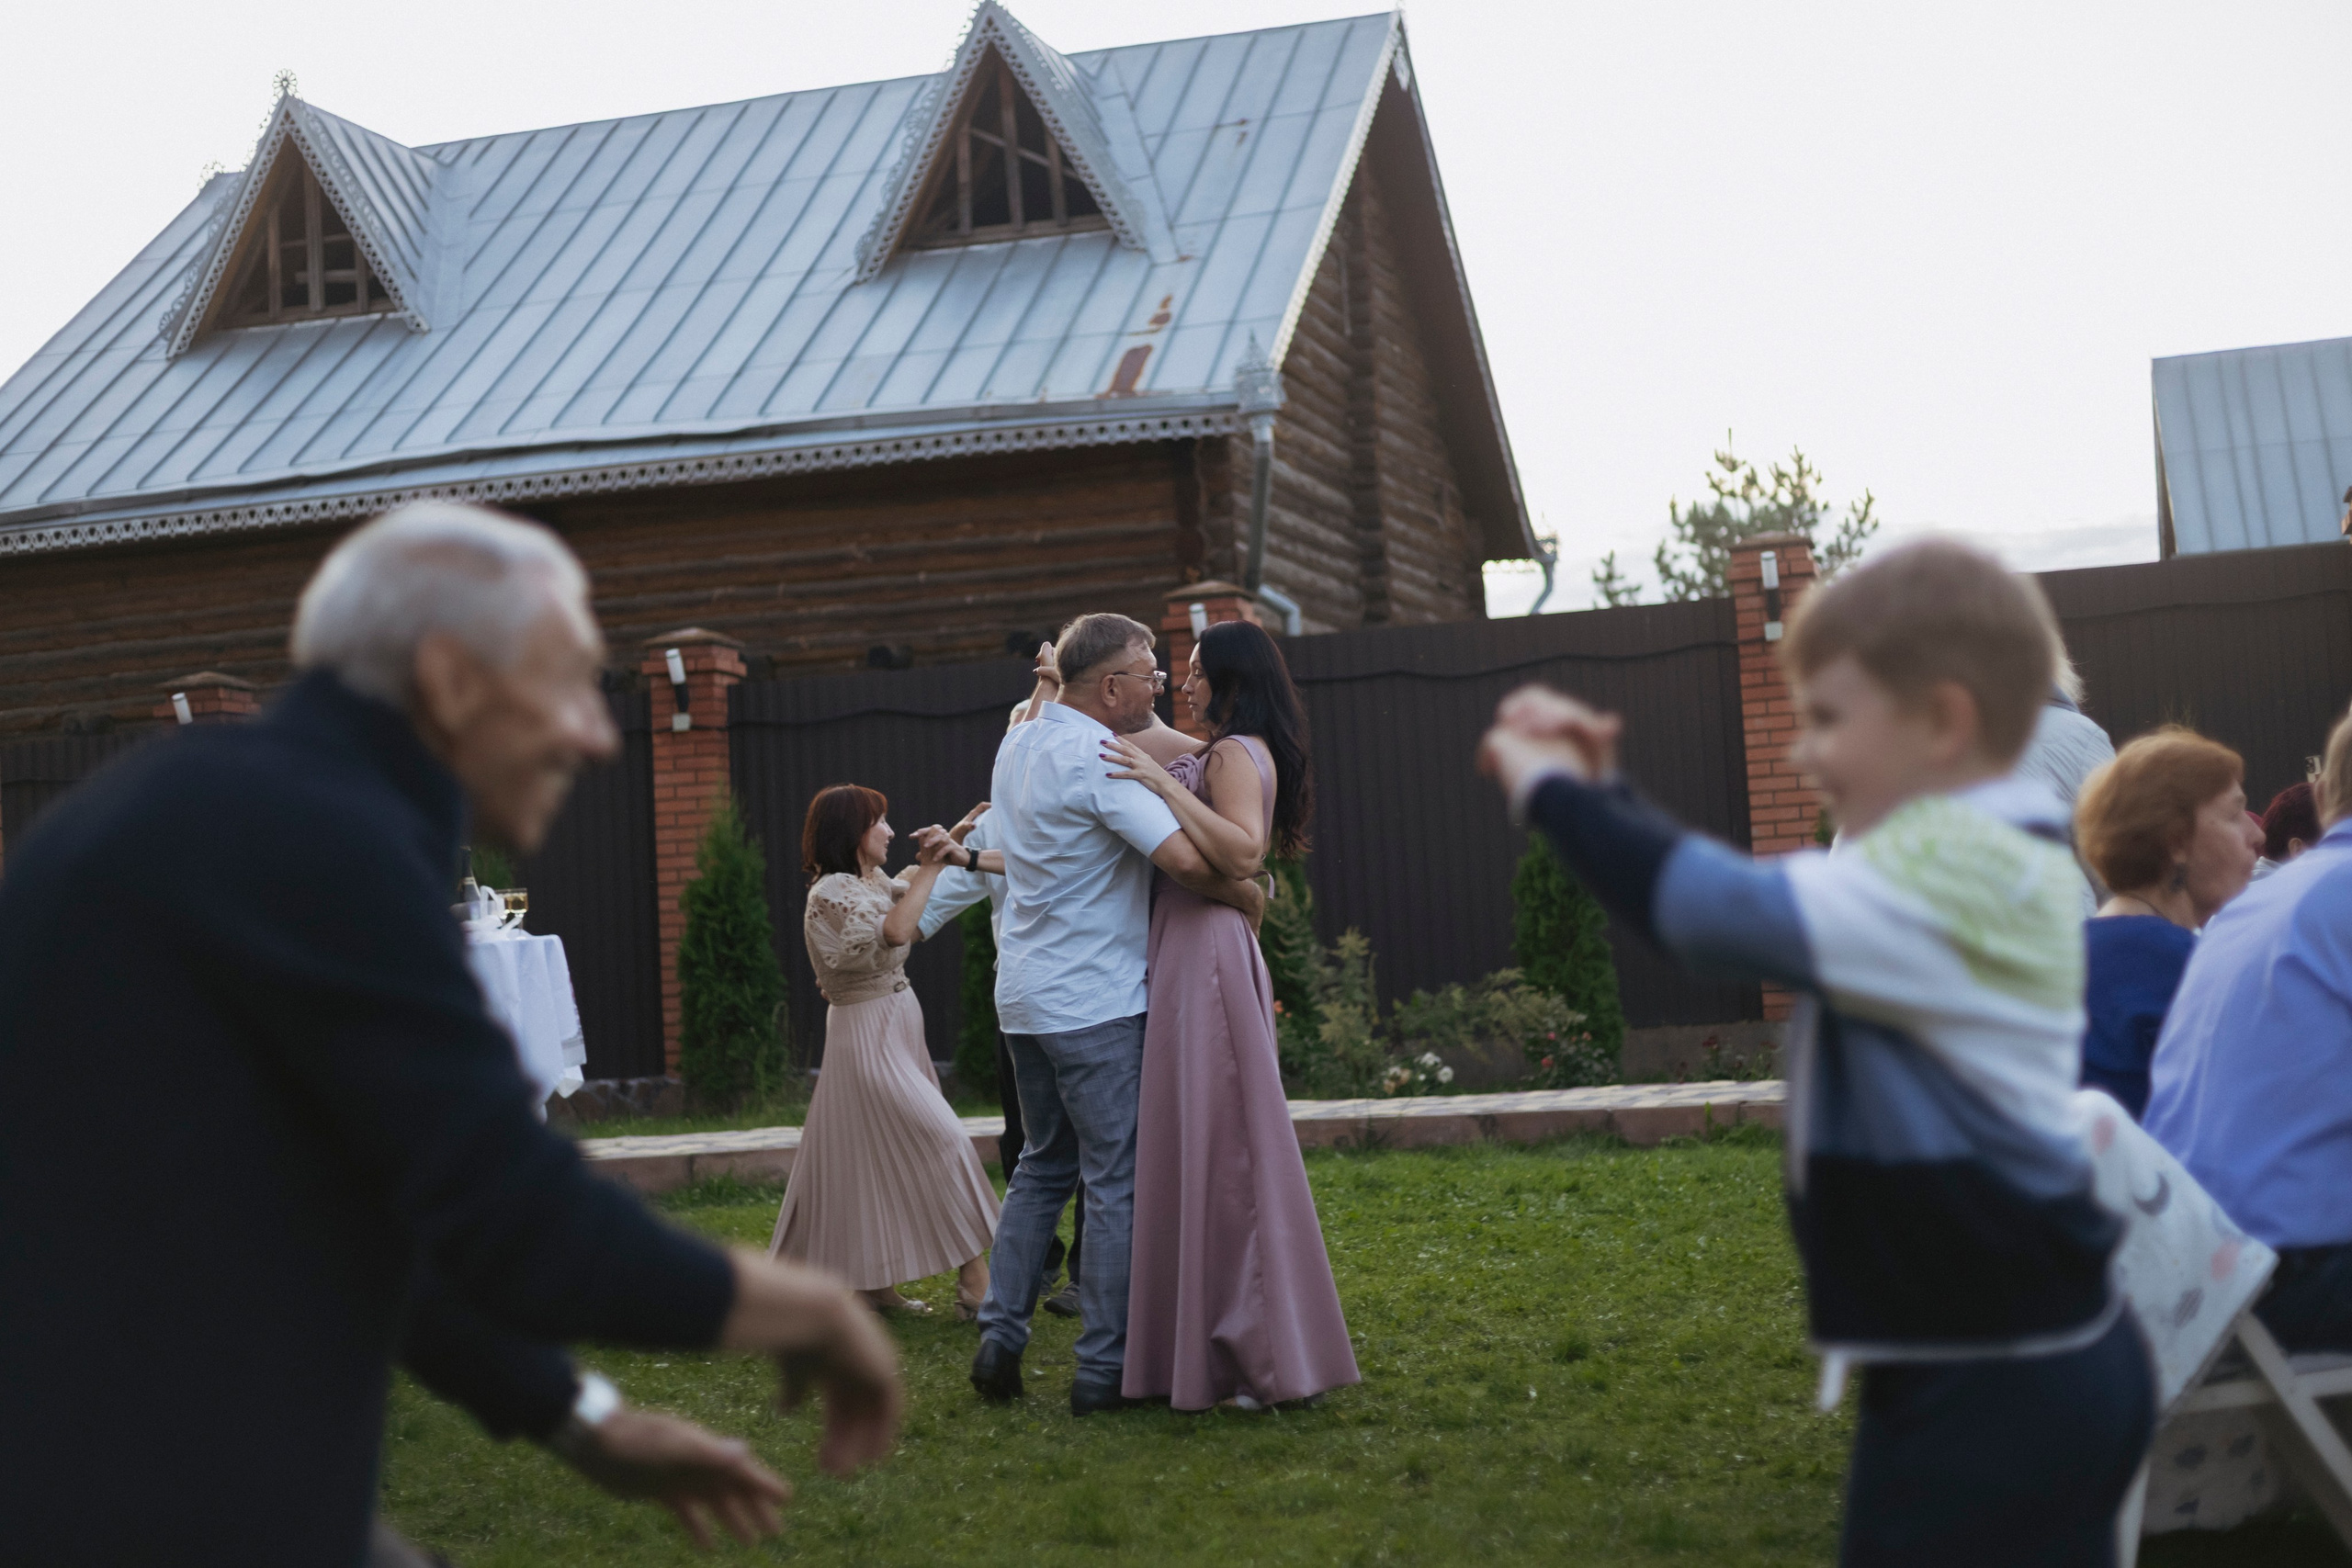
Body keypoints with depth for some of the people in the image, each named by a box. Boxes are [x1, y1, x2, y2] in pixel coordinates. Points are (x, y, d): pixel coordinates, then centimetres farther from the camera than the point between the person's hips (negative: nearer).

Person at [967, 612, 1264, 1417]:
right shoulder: (1099, 761, -18)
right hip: (1095, 1003, -8)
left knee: (1043, 1166, 18)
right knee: (1117, 1180, -1)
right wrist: (1251, 896, -9)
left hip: (1025, 992, 9)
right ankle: (1103, 1368, 1)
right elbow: (1187, 859, -27)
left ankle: (1000, 1337, 13)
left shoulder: (1018, 742, 8)